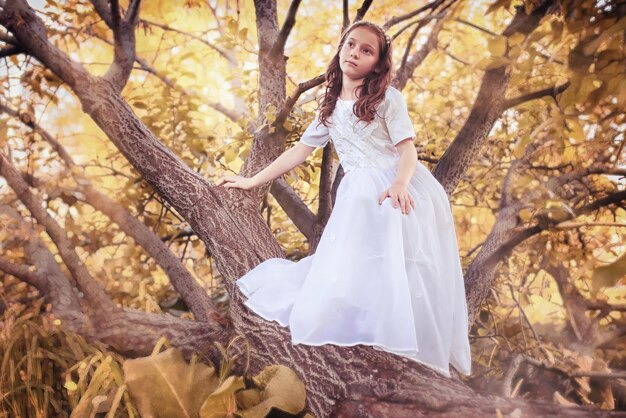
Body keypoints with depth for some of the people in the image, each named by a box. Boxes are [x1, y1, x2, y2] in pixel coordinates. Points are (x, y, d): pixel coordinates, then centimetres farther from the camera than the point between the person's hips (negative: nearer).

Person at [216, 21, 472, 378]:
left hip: (400, 192, -5)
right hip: (360, 198, 5)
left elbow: (408, 150, -7)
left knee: (399, 276, -16)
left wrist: (399, 185, -29)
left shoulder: (388, 97, 2)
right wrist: (251, 181, 22)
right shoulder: (330, 108, 19)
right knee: (351, 274, -8)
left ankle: (408, 357, -11)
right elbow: (300, 151, 22)